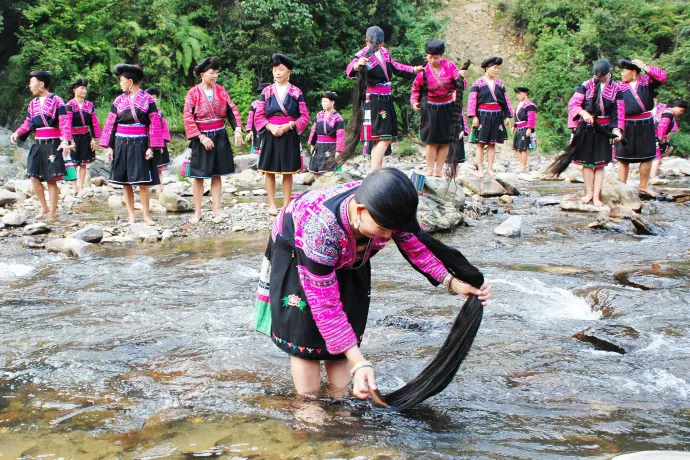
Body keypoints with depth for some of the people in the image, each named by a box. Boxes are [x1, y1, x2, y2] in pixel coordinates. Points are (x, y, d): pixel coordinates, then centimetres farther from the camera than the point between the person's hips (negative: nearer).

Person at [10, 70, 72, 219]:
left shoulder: (57, 101, -8)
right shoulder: (33, 103, 12)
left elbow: (65, 123, -14)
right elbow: (28, 122, 12)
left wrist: (65, 141, -26)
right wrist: (18, 133, -7)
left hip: (53, 144, -6)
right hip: (38, 144, 6)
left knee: (52, 180, -2)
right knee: (34, 177, 3)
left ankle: (52, 213, 7)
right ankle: (44, 207, 21)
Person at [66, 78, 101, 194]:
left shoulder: (89, 105, 2)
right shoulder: (70, 105, -10)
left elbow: (94, 122, 3)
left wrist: (94, 139, -1)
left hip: (85, 137, 4)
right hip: (74, 137, -4)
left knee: (83, 163, 7)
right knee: (73, 164, 4)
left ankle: (81, 188, 13)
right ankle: (74, 188, 11)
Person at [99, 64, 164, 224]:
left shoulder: (147, 99, -2)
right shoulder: (119, 100, 6)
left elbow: (154, 124, -4)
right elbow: (110, 124, 7)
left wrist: (151, 147, -10)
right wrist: (108, 146, 1)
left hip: (140, 144, -3)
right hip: (121, 144, 3)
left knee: (142, 180, -3)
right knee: (125, 181, 4)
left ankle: (145, 214, 6)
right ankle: (130, 214, 10)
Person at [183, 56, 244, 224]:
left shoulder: (221, 91, 4)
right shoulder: (193, 93, -7)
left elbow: (232, 110, 2)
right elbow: (188, 118, -11)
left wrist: (237, 129, -13)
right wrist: (202, 137, -17)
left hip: (220, 136, 3)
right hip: (201, 137, -3)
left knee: (217, 174, 9)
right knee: (199, 176, 2)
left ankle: (217, 208, 17)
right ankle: (197, 212, 9)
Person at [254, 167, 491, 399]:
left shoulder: (385, 209, -31)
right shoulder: (320, 230, -45)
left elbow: (416, 244, -9)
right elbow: (325, 306, -39)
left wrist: (452, 281, -21)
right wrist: (358, 362, -43)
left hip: (345, 256, 5)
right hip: (296, 254, -4)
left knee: (347, 329, -2)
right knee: (306, 334, -11)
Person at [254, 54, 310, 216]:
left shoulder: (296, 92, 4)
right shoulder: (266, 91, 6)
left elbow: (305, 117, 1)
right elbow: (258, 116, 3)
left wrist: (289, 125, -14)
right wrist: (270, 127, -14)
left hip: (289, 136, -1)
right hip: (270, 135, 1)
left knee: (288, 171, 2)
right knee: (269, 170, 1)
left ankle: (286, 205, 8)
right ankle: (271, 204, 8)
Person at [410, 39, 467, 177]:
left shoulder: (449, 66, -4)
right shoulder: (423, 71, -4)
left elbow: (461, 86, -3)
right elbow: (416, 88, 8)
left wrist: (461, 78, -24)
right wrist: (414, 102, -6)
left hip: (448, 108, 2)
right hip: (431, 109, -1)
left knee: (445, 140, 4)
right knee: (431, 140, -1)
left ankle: (438, 170, 12)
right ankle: (430, 170, 7)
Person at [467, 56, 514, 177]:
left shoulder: (499, 83, 11)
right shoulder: (478, 83, -3)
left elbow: (505, 100, 14)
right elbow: (472, 100, -7)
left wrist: (508, 116, 10)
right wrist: (474, 117, -15)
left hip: (496, 116, 4)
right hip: (483, 116, -4)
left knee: (492, 143, 6)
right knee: (481, 143, -3)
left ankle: (490, 168, 11)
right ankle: (480, 169, 0)